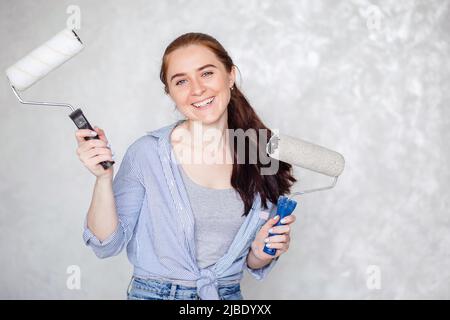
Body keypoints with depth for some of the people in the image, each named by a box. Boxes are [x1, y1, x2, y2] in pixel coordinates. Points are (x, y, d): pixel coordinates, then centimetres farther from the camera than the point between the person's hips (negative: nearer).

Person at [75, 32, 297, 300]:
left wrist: (262, 252, -15)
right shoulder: (147, 152, -14)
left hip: (229, 295, 2)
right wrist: (104, 178, -24)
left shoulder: (260, 159, -6)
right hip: (154, 292, -2)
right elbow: (107, 245, -11)